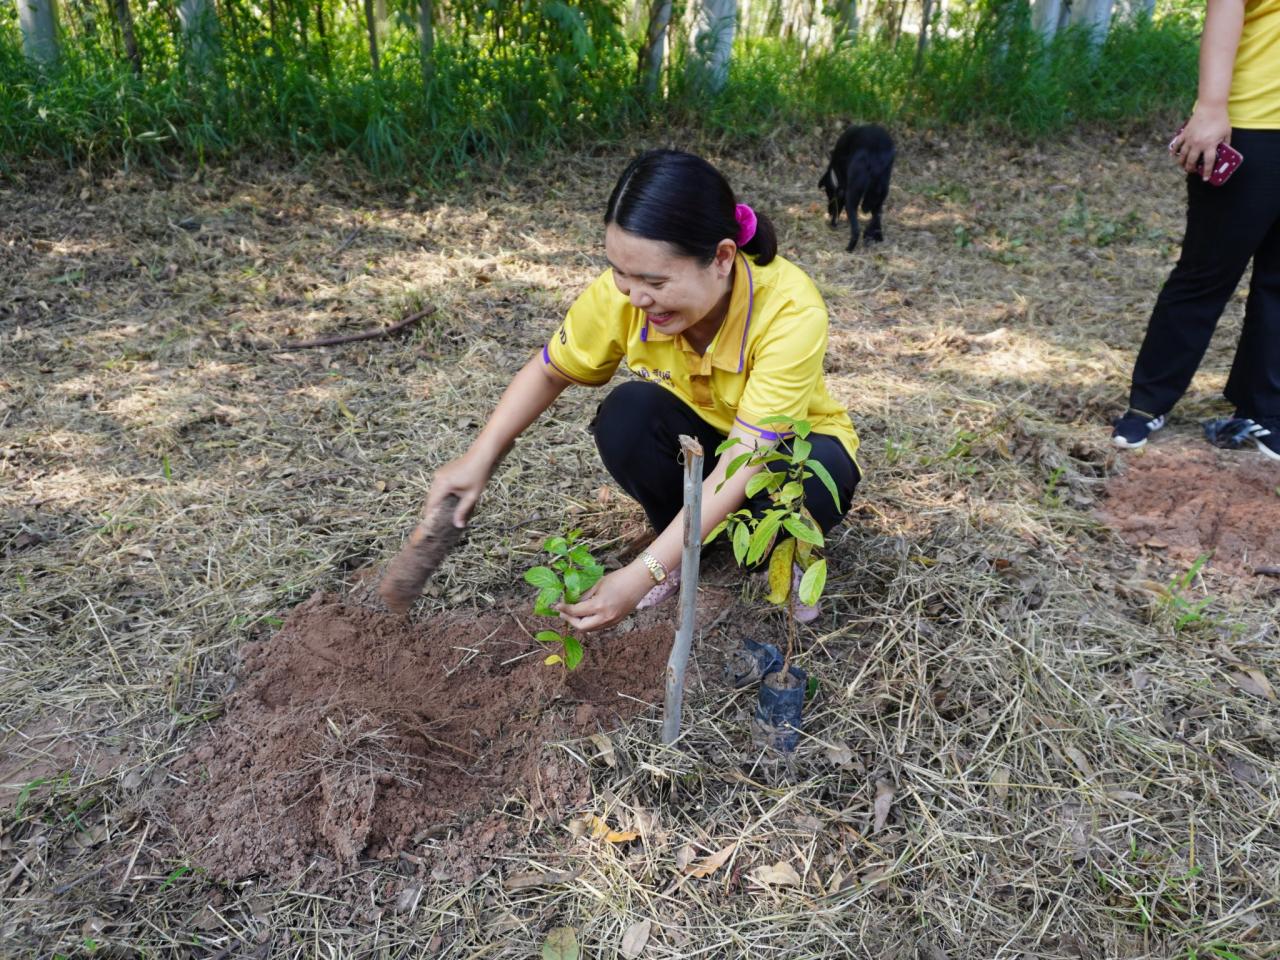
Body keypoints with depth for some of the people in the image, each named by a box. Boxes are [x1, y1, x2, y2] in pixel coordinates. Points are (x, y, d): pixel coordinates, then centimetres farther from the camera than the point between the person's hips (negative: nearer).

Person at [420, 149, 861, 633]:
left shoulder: (792, 311, -36)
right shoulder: (620, 293, -26)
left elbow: (742, 465, -38)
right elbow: (548, 371, -7)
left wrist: (641, 575, -44)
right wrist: (479, 458, -18)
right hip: (698, 440, 3)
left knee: (815, 471, -37)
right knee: (627, 412, -29)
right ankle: (680, 542, -3)